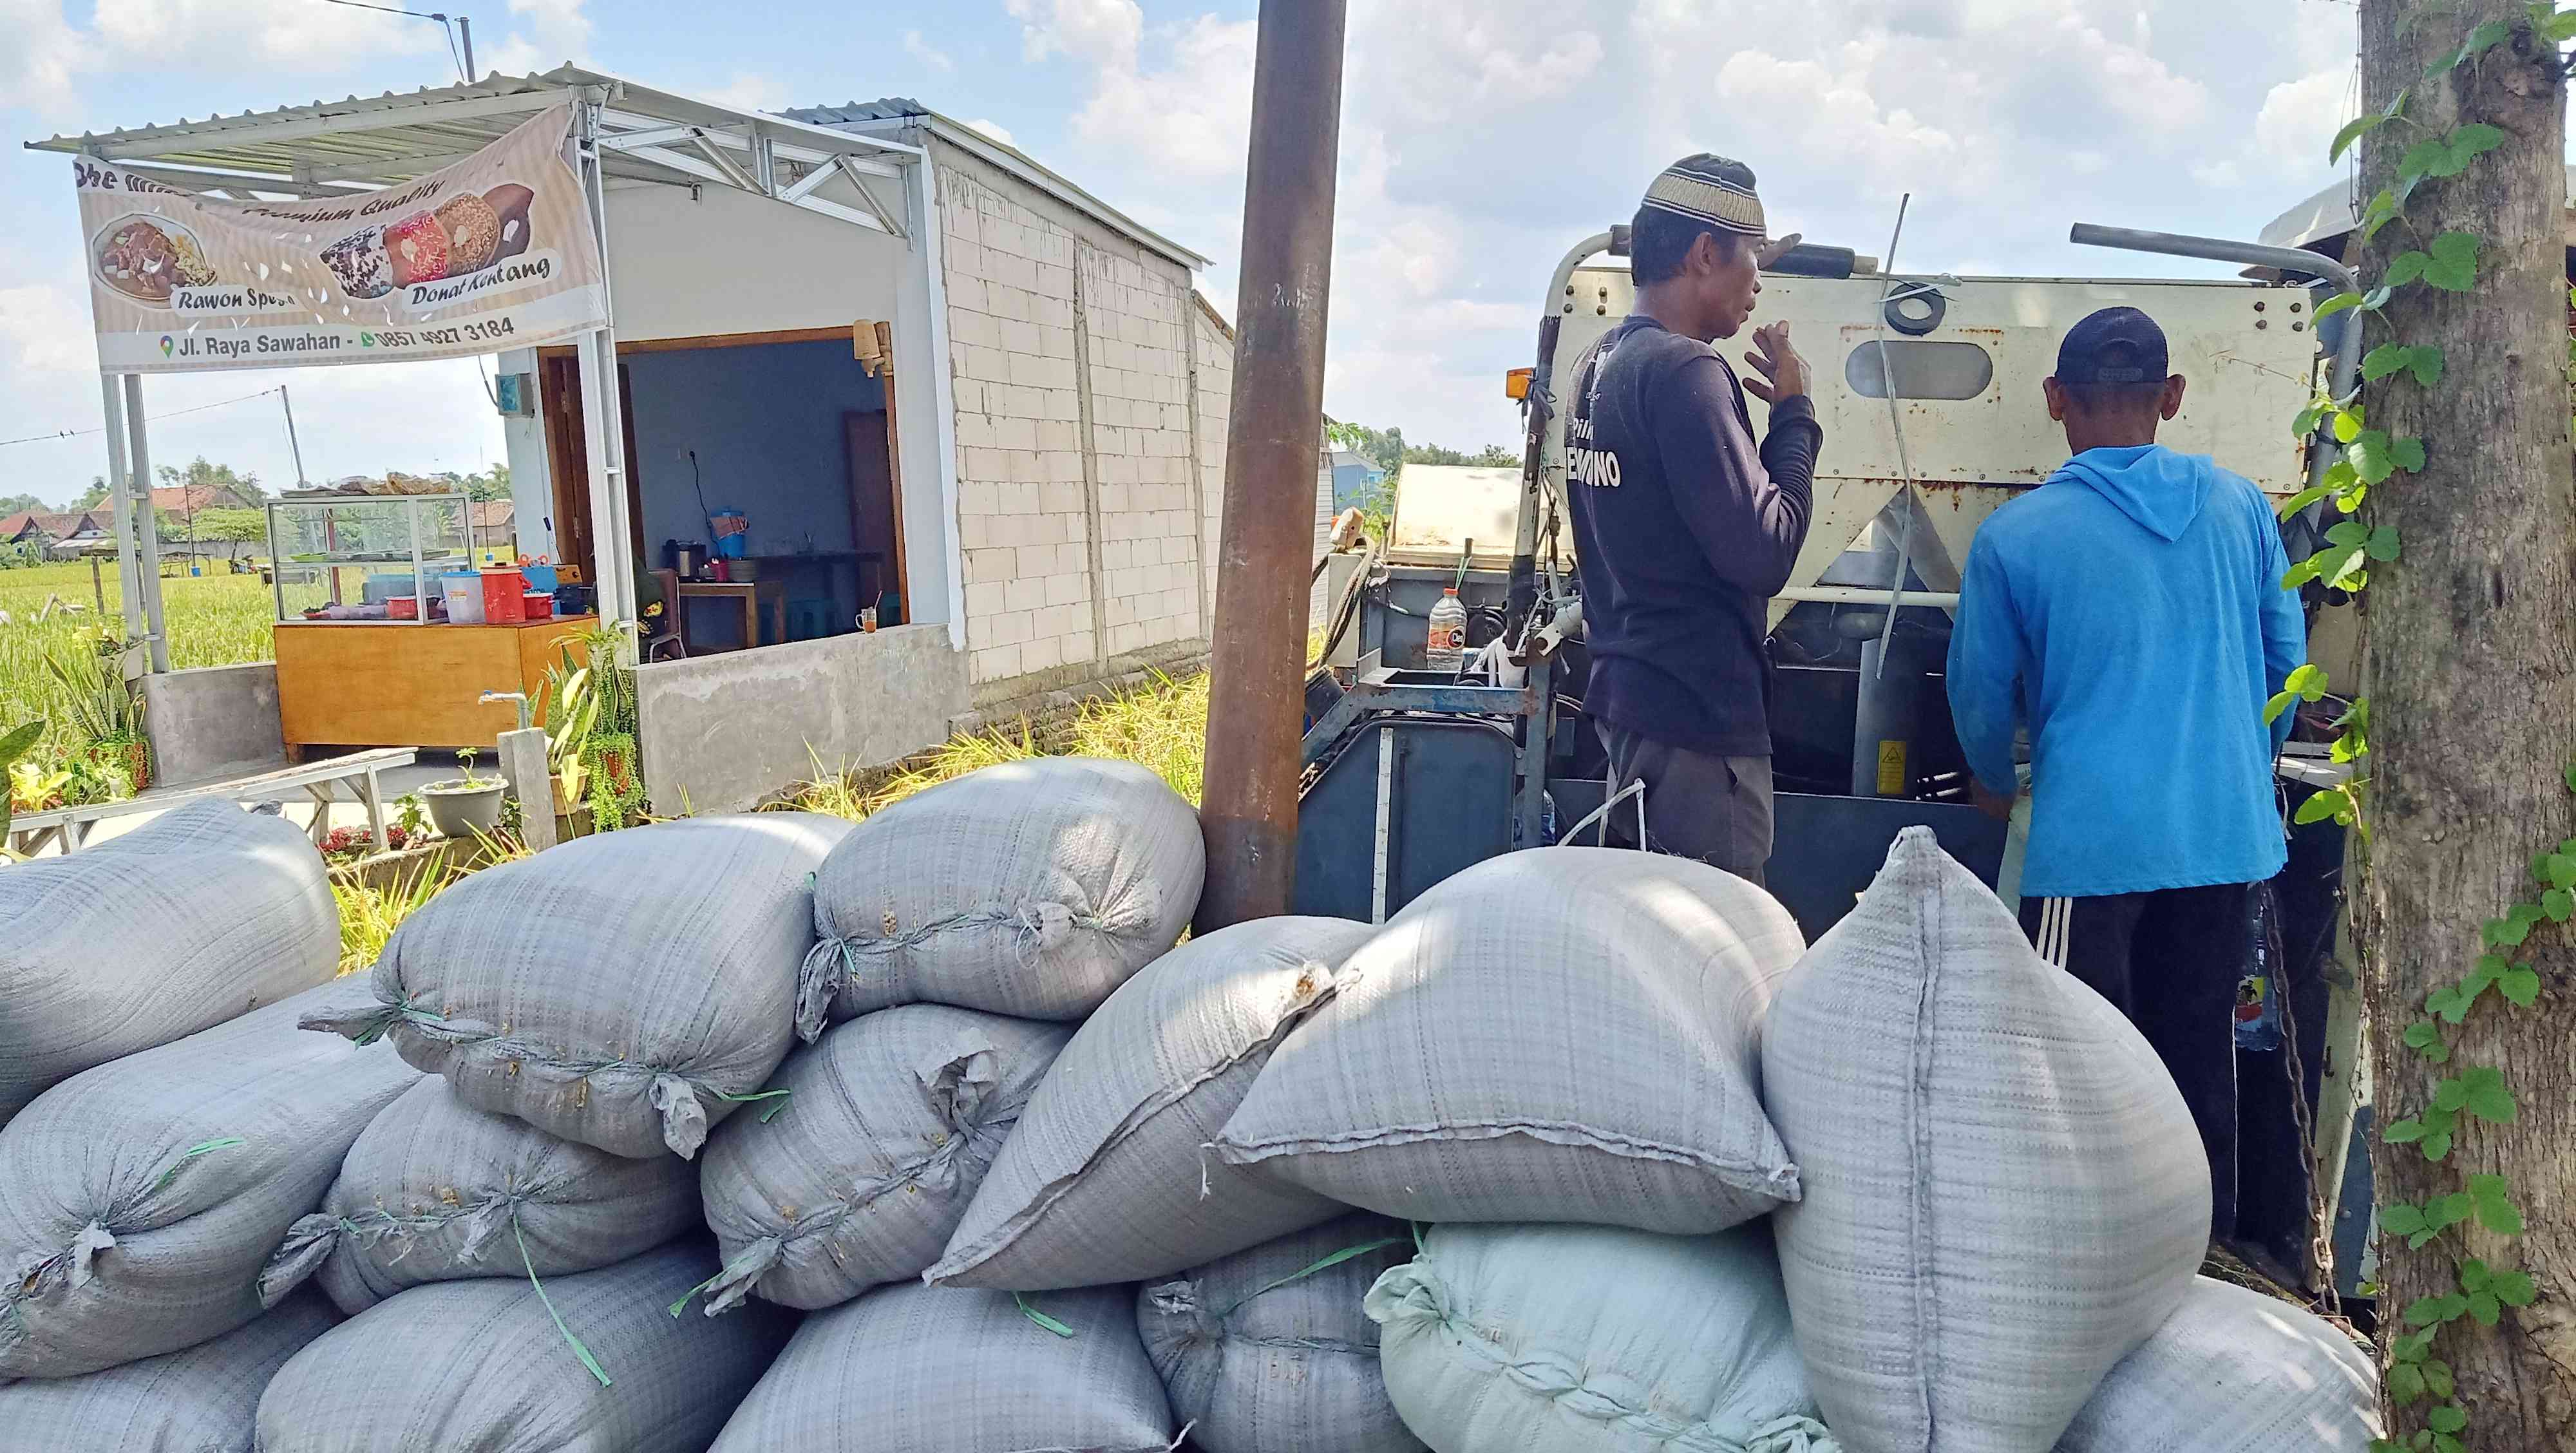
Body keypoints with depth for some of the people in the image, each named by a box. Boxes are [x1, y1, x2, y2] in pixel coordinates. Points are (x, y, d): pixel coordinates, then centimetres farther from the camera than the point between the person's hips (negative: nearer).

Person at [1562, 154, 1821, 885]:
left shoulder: (1600, 363, 12)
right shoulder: (1682, 370, -17)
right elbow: (1762, 554, -19)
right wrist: (1793, 412, -8)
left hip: (1626, 687, 10)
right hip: (1698, 713, -10)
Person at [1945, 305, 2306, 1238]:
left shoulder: (2015, 537, -7)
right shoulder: (2240, 508, 4)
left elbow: (1981, 694, 2)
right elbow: (2286, 660, 13)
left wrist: (1996, 786, 22)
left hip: (2090, 841, -4)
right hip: (2227, 837, 5)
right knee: (2200, 1063, 17)